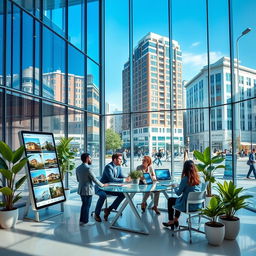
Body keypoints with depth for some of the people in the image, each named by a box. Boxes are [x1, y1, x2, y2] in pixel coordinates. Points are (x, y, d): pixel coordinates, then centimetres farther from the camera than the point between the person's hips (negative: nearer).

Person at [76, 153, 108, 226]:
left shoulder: (78, 168, 4)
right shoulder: (88, 168, -20)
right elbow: (94, 179, -15)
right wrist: (102, 185, -2)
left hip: (81, 189, 8)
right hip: (88, 190, -8)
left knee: (84, 205, 19)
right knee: (87, 206, 4)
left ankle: (81, 220, 25)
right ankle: (85, 222, 13)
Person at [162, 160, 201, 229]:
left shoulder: (185, 179, -21)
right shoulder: (197, 178, -3)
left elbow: (178, 193, -11)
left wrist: (175, 187, 8)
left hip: (188, 205, -6)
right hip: (197, 205, 6)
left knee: (170, 200, 18)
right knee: (179, 200, 32)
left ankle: (171, 221, 30)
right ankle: (175, 220, 42)